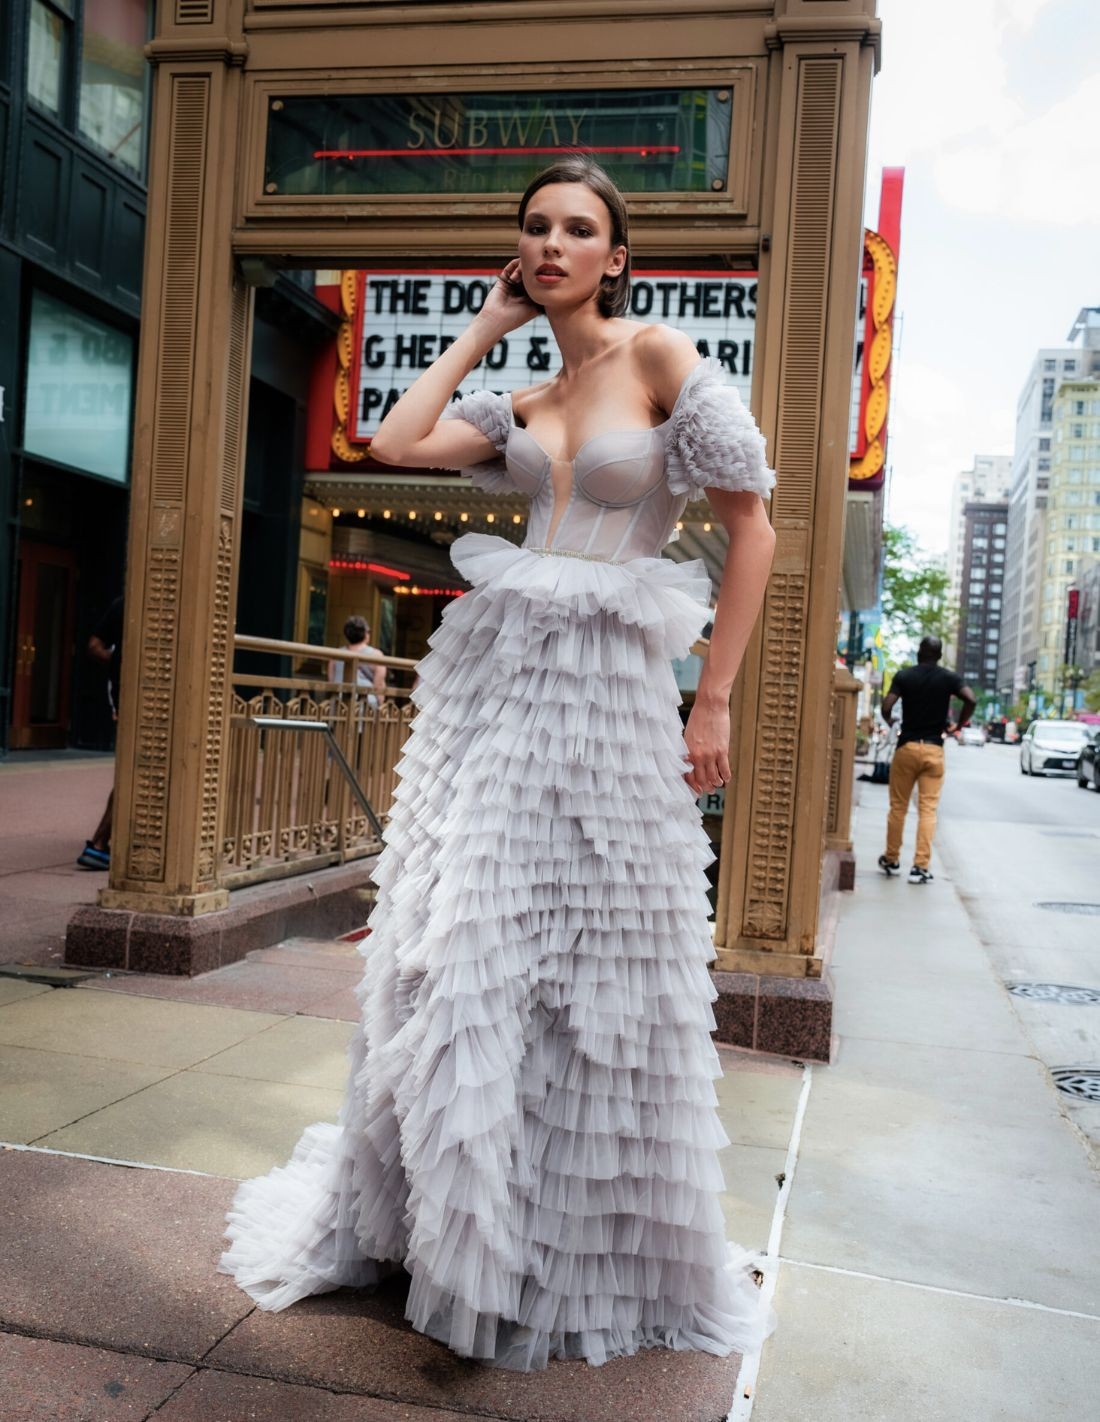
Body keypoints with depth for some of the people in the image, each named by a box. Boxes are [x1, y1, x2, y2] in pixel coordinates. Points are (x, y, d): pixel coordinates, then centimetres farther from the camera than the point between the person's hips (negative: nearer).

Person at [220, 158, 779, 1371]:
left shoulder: (662, 360, -1)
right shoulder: (519, 403, 15)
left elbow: (752, 530, -4)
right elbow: (396, 442, 2)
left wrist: (714, 701, -7)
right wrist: (485, 327, 10)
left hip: (607, 692, -5)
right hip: (494, 677, 5)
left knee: (595, 977, 3)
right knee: (460, 953, 8)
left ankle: (597, 1260, 25)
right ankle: (445, 1219, 29)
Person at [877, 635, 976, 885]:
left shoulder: (904, 676, -1)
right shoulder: (949, 678, 1)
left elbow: (886, 706, -13)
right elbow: (971, 700, -13)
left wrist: (890, 722, 8)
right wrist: (958, 725, 1)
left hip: (907, 746, 0)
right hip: (934, 750, 0)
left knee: (898, 806, 11)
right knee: (928, 809, 1)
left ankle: (891, 860, 21)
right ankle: (921, 867, -3)